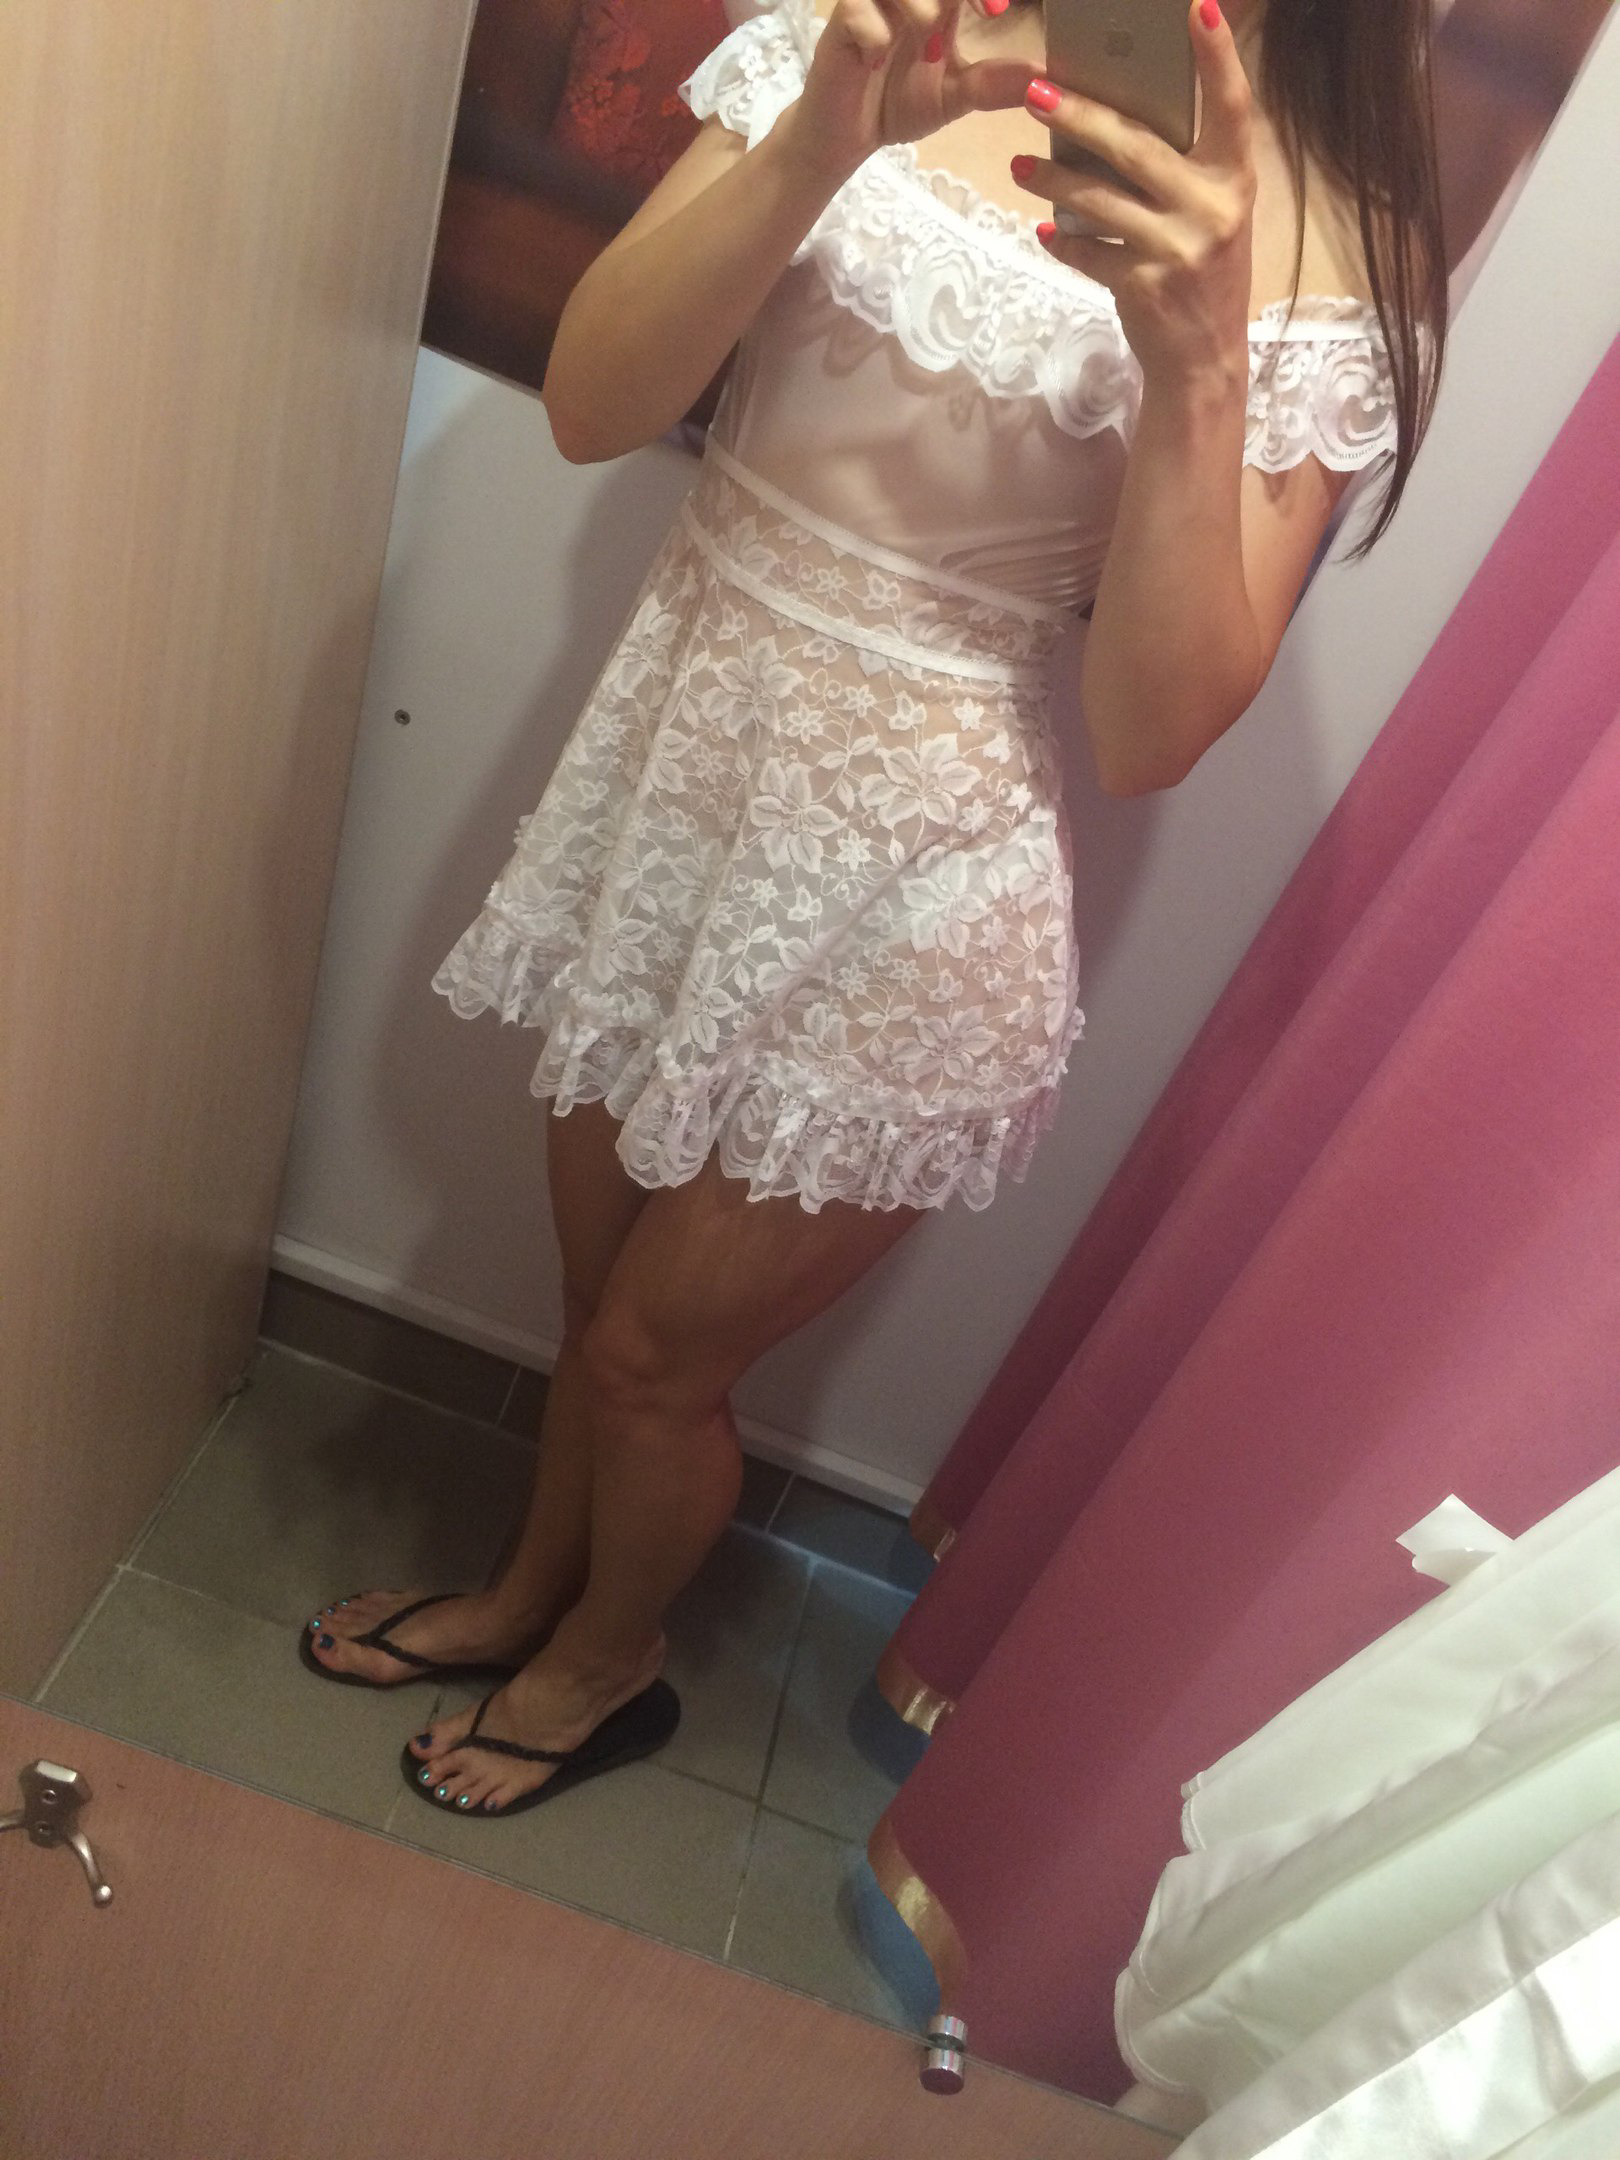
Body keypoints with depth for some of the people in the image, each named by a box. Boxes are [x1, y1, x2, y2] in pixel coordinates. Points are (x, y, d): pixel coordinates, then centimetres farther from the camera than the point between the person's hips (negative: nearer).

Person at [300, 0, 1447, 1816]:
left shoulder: (1329, 243, -8)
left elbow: (1151, 736, -15)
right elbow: (590, 406, -8)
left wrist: (1193, 362, -27)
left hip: (910, 881, -4)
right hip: (677, 758, 4)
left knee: (654, 1358, 13)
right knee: (596, 1294, 22)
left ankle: (603, 1660, 48)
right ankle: (531, 1584, 55)